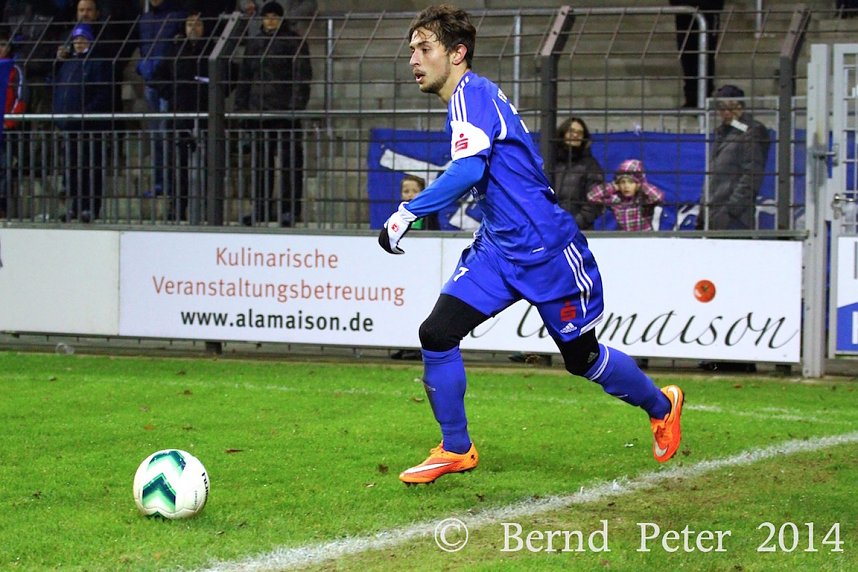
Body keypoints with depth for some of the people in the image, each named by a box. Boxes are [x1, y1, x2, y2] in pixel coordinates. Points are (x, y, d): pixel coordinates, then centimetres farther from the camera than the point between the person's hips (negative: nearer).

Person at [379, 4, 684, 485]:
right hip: (497, 249, 8)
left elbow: (468, 171, -32)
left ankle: (662, 405, 34)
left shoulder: (471, 93, -17)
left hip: (546, 248, -8)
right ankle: (456, 451, 5)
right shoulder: (474, 98, 12)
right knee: (437, 334, -8)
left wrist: (407, 213, -34)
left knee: (583, 357, 8)